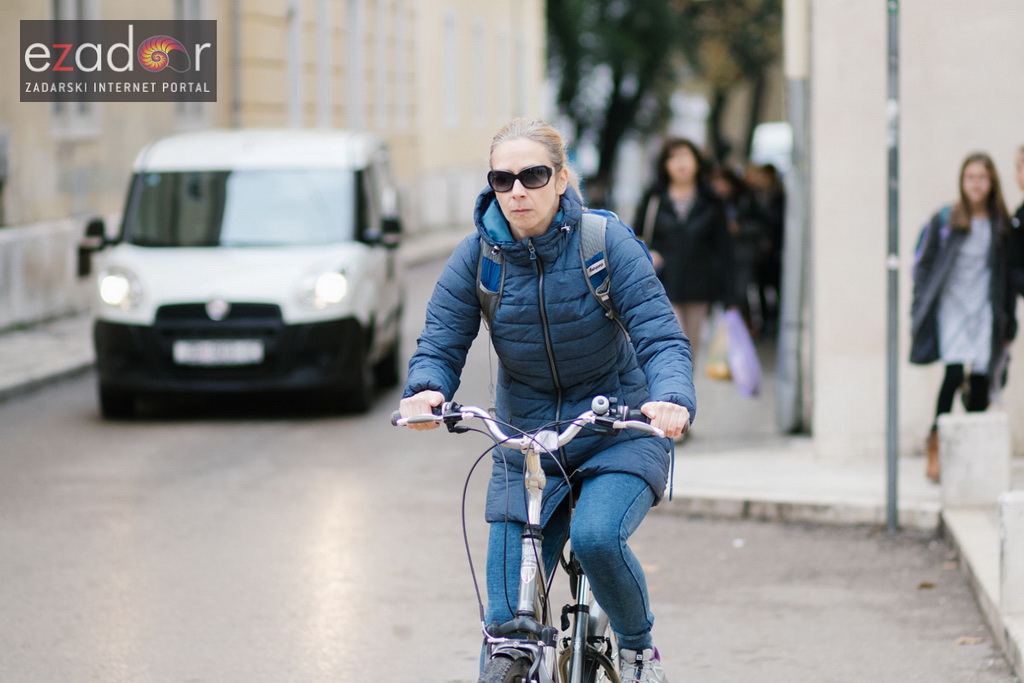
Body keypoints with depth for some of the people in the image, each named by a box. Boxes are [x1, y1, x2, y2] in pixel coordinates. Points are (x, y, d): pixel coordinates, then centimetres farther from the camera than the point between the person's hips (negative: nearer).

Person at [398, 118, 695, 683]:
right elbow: (439, 345, -8)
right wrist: (426, 391, -32)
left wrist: (672, 400, -41)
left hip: (618, 436, -2)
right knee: (507, 620, -4)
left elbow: (661, 337, -20)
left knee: (597, 535, -31)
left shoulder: (605, 241, -15)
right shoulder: (476, 256, -8)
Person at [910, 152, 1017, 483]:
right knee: (956, 371, -21)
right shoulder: (944, 221, 2)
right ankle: (936, 443, -8)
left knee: (980, 381, -2)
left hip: (985, 310, 2)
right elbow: (922, 265, 5)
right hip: (951, 306, -2)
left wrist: (1008, 323, 9)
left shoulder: (1001, 226, 8)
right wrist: (920, 312, -1)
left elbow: (1008, 276, 12)